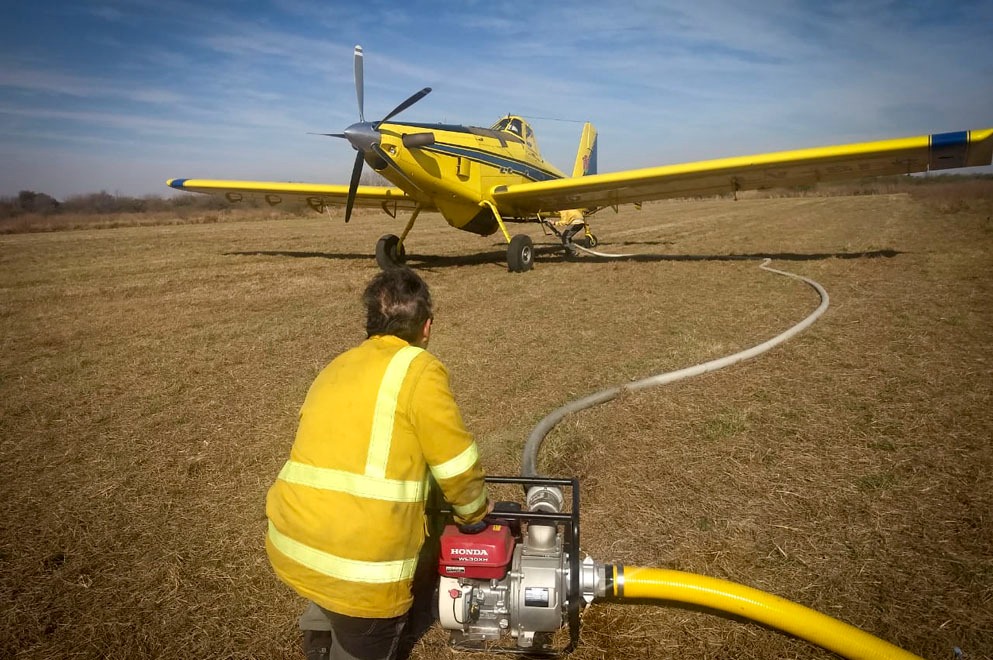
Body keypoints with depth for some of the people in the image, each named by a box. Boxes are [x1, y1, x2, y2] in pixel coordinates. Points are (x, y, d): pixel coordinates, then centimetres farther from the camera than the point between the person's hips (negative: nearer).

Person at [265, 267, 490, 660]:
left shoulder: (336, 368, 13)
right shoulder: (418, 369, -8)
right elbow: (457, 465, -5)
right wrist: (473, 513, 16)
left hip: (289, 545, 7)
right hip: (358, 565, -7)